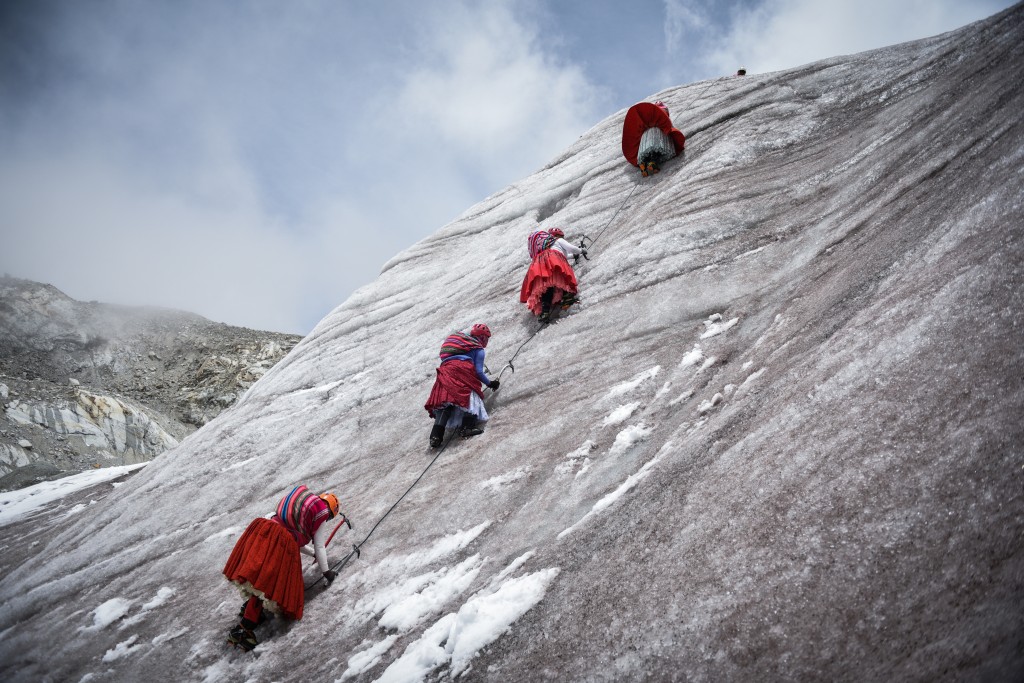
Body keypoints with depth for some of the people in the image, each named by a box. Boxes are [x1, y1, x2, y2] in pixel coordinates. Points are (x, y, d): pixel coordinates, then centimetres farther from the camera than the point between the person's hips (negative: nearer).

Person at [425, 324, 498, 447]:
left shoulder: (461, 340, 34)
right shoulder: (479, 349, 14)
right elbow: (478, 371, 3)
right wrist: (490, 383, 16)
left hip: (445, 370, 6)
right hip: (463, 370, -6)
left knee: (445, 402, -1)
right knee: (471, 396, -5)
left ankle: (436, 435, -15)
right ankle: (467, 427, -26)